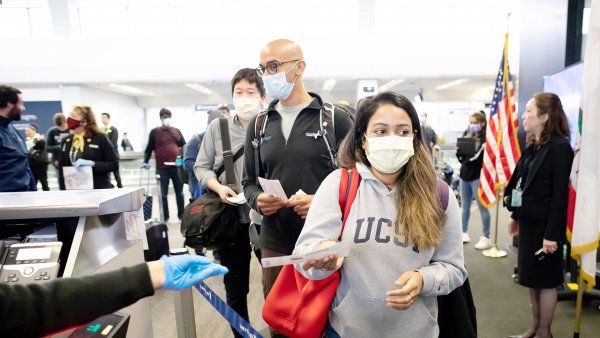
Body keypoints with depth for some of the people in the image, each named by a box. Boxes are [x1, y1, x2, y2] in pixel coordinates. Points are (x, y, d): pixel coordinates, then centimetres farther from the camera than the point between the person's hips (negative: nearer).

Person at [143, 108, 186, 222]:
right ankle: (165, 216, 18)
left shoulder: (177, 131, 12)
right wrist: (146, 162, -4)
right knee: (164, 194, 7)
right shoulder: (155, 132, 5)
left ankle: (181, 214, 20)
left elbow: (184, 146, 15)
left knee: (179, 192, 9)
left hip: (177, 167, 2)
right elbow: (149, 148, 6)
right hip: (162, 168, -2)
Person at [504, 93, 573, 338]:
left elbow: (560, 194, -17)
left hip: (545, 224, -7)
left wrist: (552, 234, -18)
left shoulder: (560, 147, -15)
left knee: (545, 280, 7)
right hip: (528, 221, 7)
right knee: (531, 277, 16)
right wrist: (516, 216, 14)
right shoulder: (532, 145, 8)